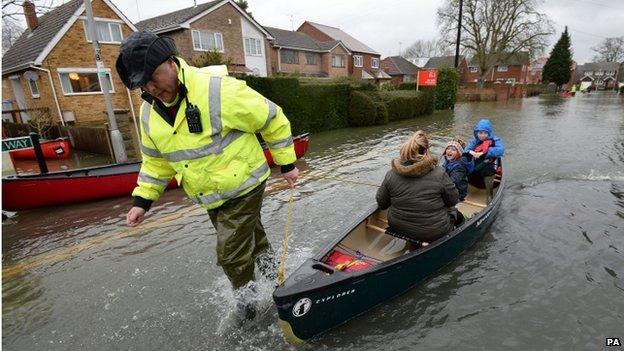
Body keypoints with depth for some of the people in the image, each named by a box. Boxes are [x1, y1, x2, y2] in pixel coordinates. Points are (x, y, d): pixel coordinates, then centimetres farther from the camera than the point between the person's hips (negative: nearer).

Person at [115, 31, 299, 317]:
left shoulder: (218, 91, -25)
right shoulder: (150, 114, -2)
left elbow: (272, 119, -16)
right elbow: (155, 160, 12)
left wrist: (286, 163, -10)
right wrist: (142, 200, 6)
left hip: (243, 186, -6)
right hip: (210, 197, 7)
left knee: (232, 255, -1)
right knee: (249, 237, 24)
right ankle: (267, 262, 53)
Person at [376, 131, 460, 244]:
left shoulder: (391, 174, -13)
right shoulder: (439, 173, -20)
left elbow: (381, 204, -2)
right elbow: (453, 200, -5)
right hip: (434, 234, -3)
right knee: (454, 212, 27)